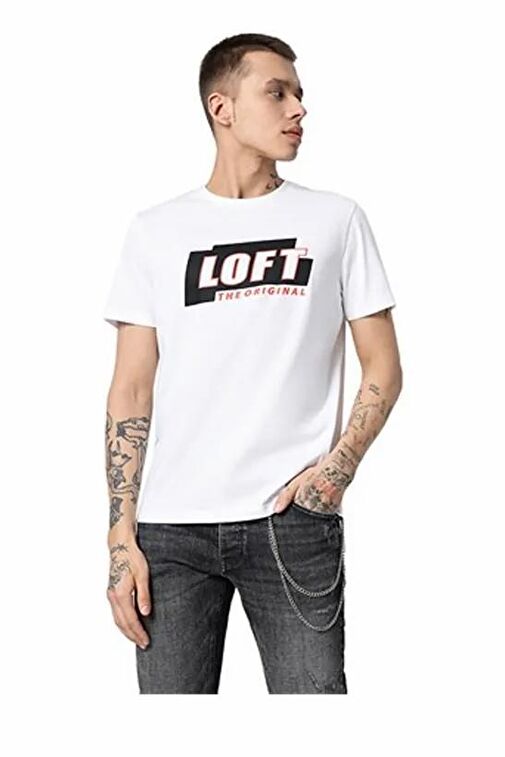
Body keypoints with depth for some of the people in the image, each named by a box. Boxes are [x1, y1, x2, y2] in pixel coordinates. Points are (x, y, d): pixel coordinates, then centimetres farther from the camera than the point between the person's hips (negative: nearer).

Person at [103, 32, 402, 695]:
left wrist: (338, 468, -8)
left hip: (293, 520, 0)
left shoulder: (336, 219, 8)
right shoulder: (156, 231, 9)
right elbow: (132, 390, 7)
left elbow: (383, 368, 9)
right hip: (173, 527, 1)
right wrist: (121, 538, -1)